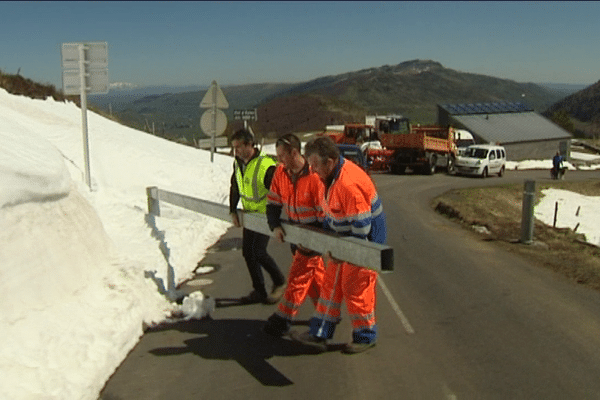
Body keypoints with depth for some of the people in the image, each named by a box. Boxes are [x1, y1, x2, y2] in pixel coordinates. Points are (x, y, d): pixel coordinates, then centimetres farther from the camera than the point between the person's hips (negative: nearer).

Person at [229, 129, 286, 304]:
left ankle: (279, 282, 14)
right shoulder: (238, 163, 0)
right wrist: (233, 211, 2)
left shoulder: (266, 166, -24)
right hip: (249, 215, 8)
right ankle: (259, 291, 21)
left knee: (258, 252, -11)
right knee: (247, 252, 8)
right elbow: (235, 188, 12)